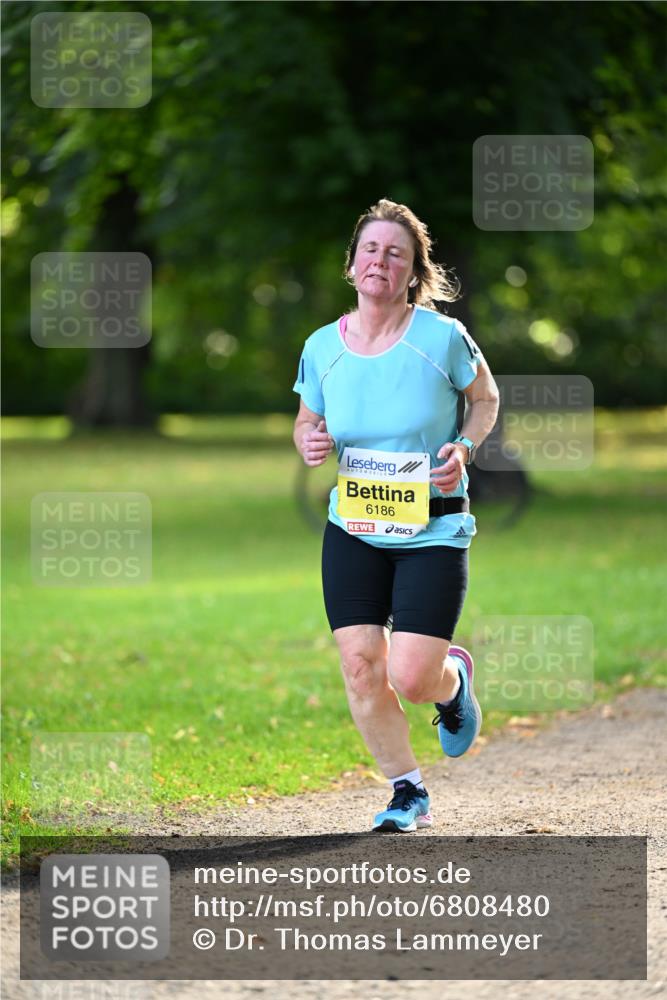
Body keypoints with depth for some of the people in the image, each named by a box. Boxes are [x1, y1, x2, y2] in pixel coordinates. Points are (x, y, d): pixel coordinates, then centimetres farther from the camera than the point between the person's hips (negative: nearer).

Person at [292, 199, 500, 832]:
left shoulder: (442, 336, -11)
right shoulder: (323, 347, -1)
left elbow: (485, 398, 7)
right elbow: (306, 422, 15)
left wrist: (464, 447, -12)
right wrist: (309, 443, -9)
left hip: (433, 530, -3)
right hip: (353, 531, 3)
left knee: (411, 678, -11)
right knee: (360, 665, -5)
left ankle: (454, 678, 28)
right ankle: (407, 791, 15)